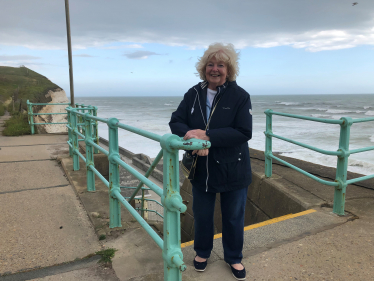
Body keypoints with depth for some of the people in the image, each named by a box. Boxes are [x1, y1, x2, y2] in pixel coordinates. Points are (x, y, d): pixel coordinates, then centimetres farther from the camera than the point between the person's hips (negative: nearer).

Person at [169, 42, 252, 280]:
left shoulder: (240, 96, -11)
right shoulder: (193, 94, 0)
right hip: (201, 169, 3)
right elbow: (176, 122, -3)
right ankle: (202, 252, 45)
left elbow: (244, 132, -20)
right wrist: (190, 134, -26)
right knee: (202, 214, 19)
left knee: (233, 217, 15)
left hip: (233, 171, -2)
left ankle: (234, 258, 40)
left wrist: (207, 135, -26)